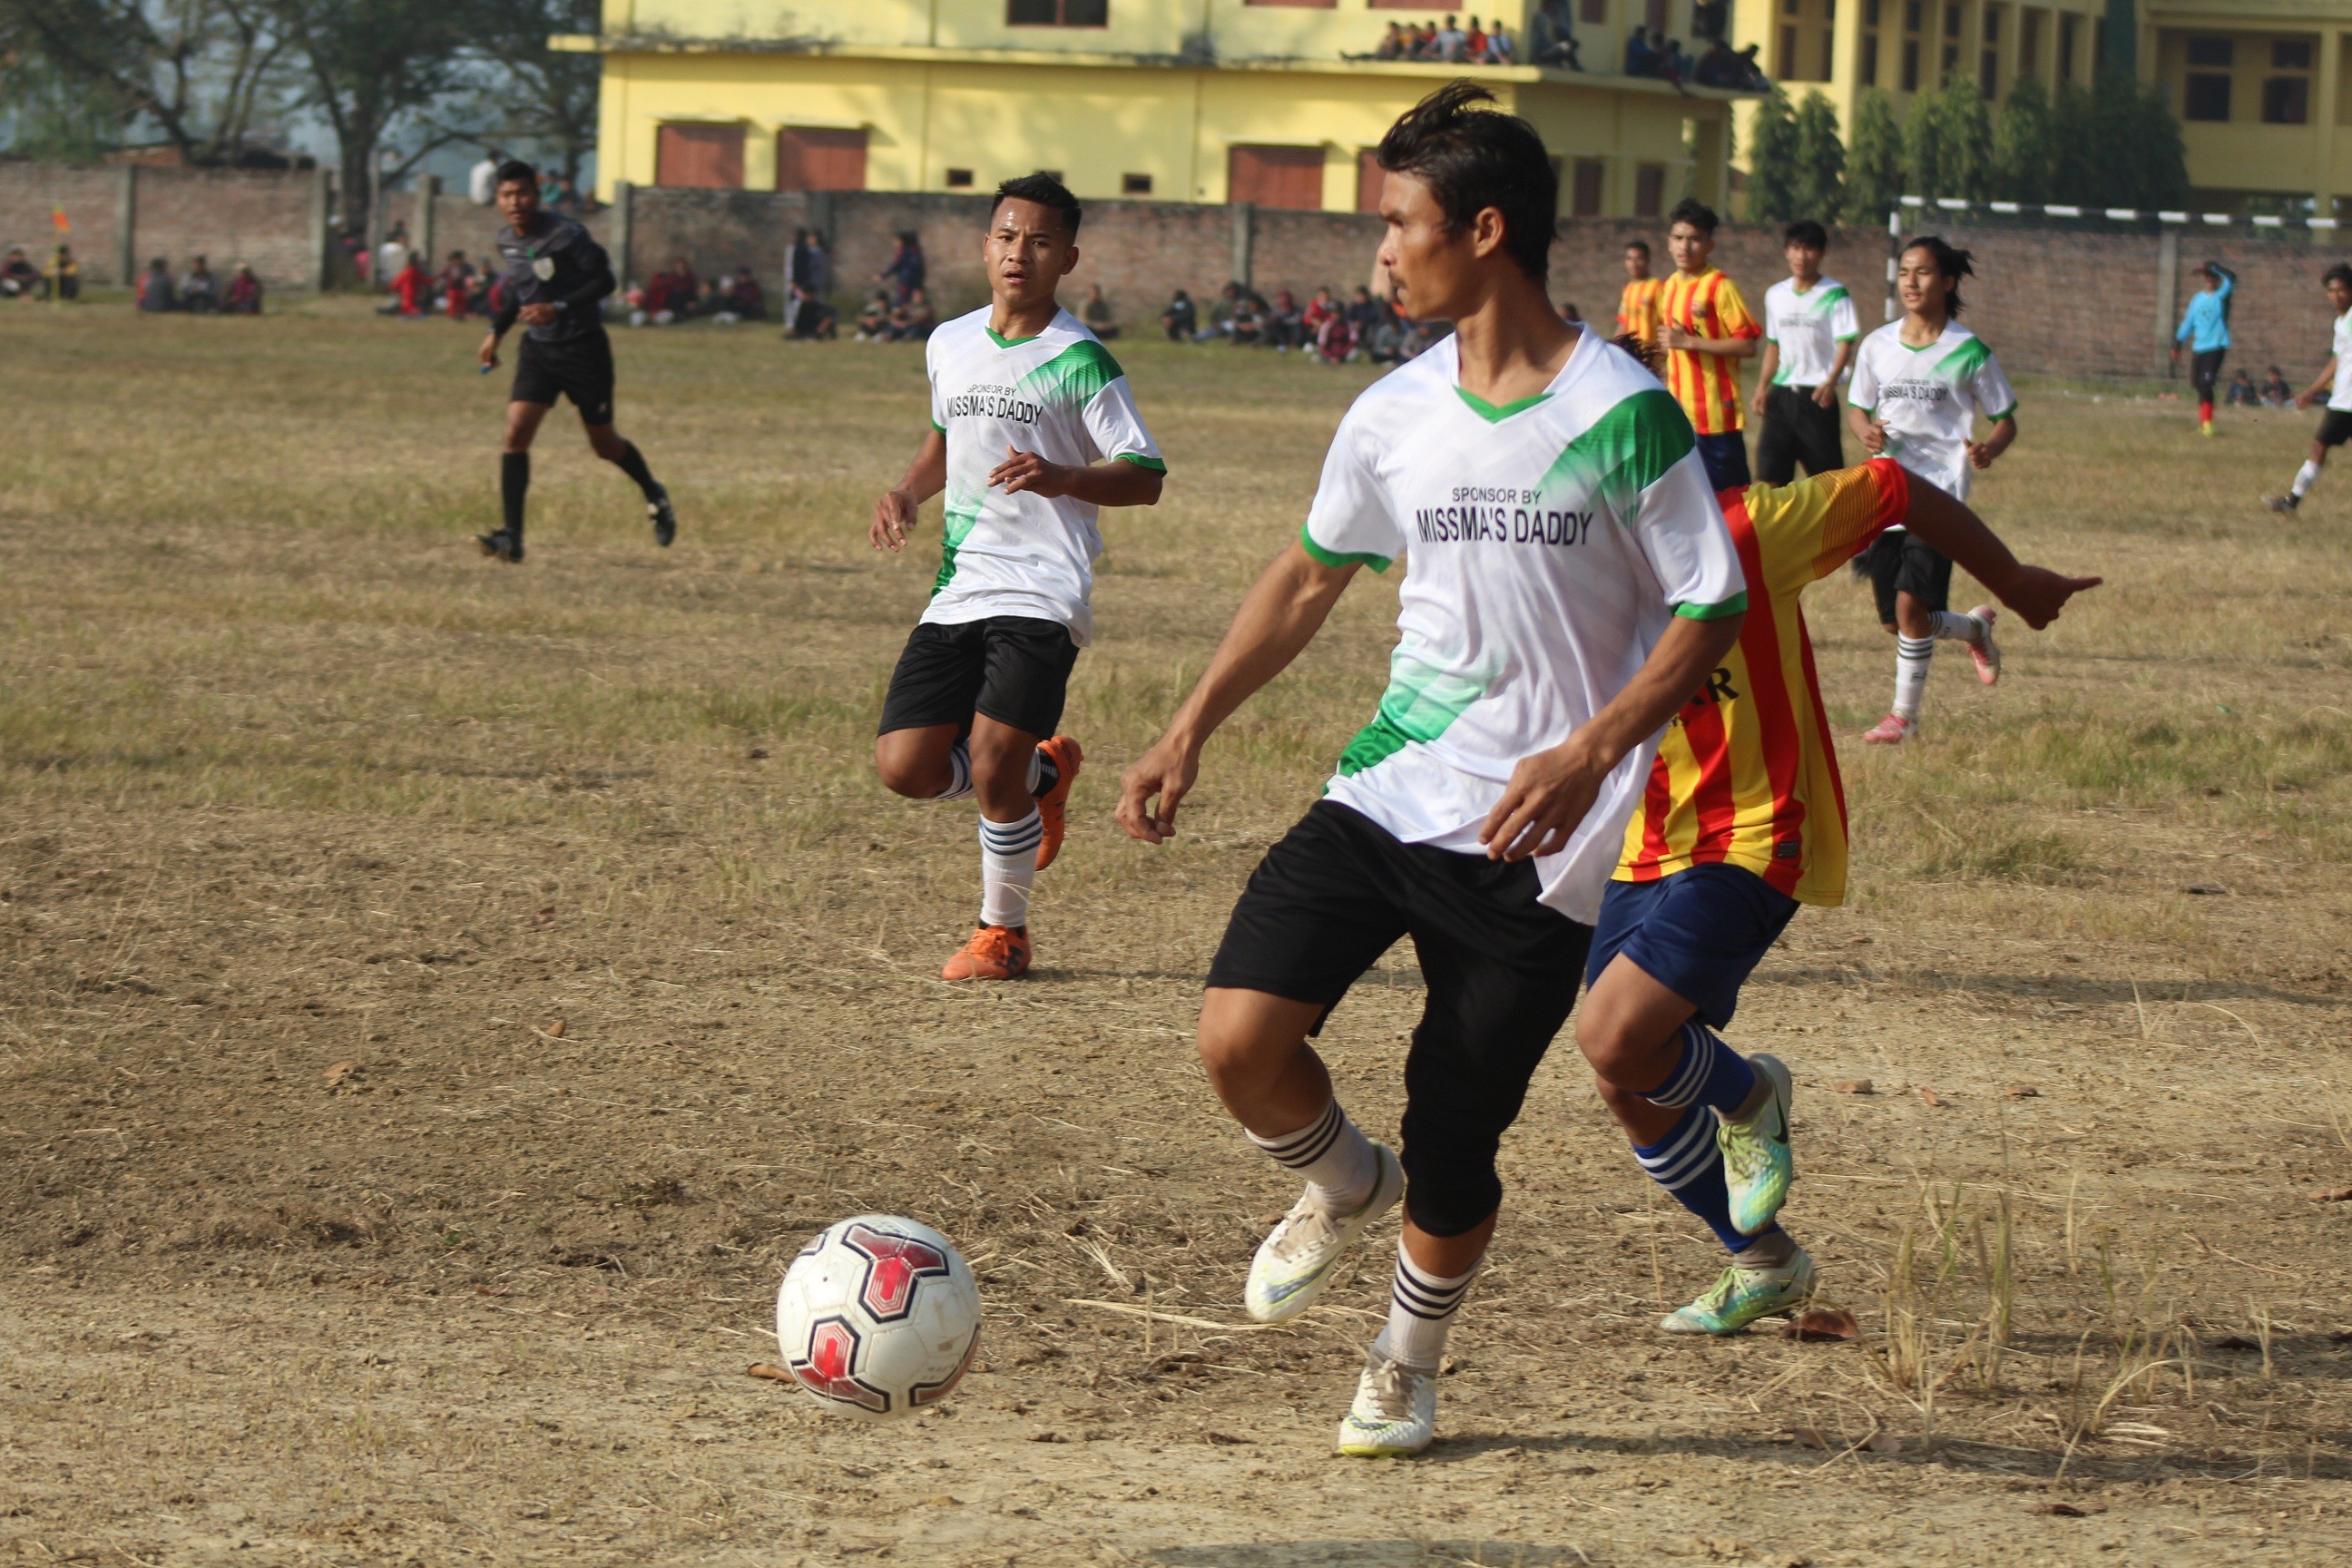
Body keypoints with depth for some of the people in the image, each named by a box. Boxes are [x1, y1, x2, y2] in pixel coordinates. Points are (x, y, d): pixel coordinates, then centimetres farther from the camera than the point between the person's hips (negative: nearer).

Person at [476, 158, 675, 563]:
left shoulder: (566, 235, -19)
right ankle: (512, 537, -17)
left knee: (603, 444, 8)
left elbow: (605, 280, -17)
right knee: (516, 432, -14)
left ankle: (654, 496, 39)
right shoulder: (506, 241, 2)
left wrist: (559, 308, -27)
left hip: (584, 348, -5)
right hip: (538, 348, 5)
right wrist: (497, 332, 14)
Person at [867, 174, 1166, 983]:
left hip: (1043, 592, -6)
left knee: (993, 769, -15)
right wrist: (907, 492, 11)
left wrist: (1063, 478, -24)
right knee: (906, 765, -3)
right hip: (958, 590, 6)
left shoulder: (1080, 361, -7)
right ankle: (1044, 770, 26)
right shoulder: (950, 344, 10)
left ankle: (1003, 932, 8)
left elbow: (1145, 477, -7)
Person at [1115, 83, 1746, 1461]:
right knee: (1240, 1034, -17)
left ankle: (1409, 1363, 30)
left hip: (1534, 836, -4)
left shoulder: (1624, 414, -11)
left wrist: (1593, 751, -23)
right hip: (1386, 791, 4)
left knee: (1452, 1158, 0)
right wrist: (1190, 733, 13)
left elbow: (1713, 612, -8)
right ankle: (1343, 1184, 17)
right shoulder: (1397, 414, 5)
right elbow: (1309, 578, 20)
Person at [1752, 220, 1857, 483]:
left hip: (1817, 395, -5)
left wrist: (1831, 381, -29)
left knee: (1827, 475, -1)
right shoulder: (1776, 295, 12)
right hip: (1782, 394, 5)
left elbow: (1845, 343, -13)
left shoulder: (1833, 294, -6)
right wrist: (1762, 387, 10)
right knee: (1769, 472, -2)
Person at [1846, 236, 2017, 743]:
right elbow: (1857, 407, 17)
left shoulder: (1968, 352, -4)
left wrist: (1989, 448, -19)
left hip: (1940, 495, -5)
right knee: (1895, 622, 7)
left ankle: (1904, 714, -2)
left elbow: (2005, 419, 3)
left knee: (1911, 605, -17)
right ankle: (1976, 626, 38)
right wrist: (1866, 430, -7)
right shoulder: (1877, 346, 7)